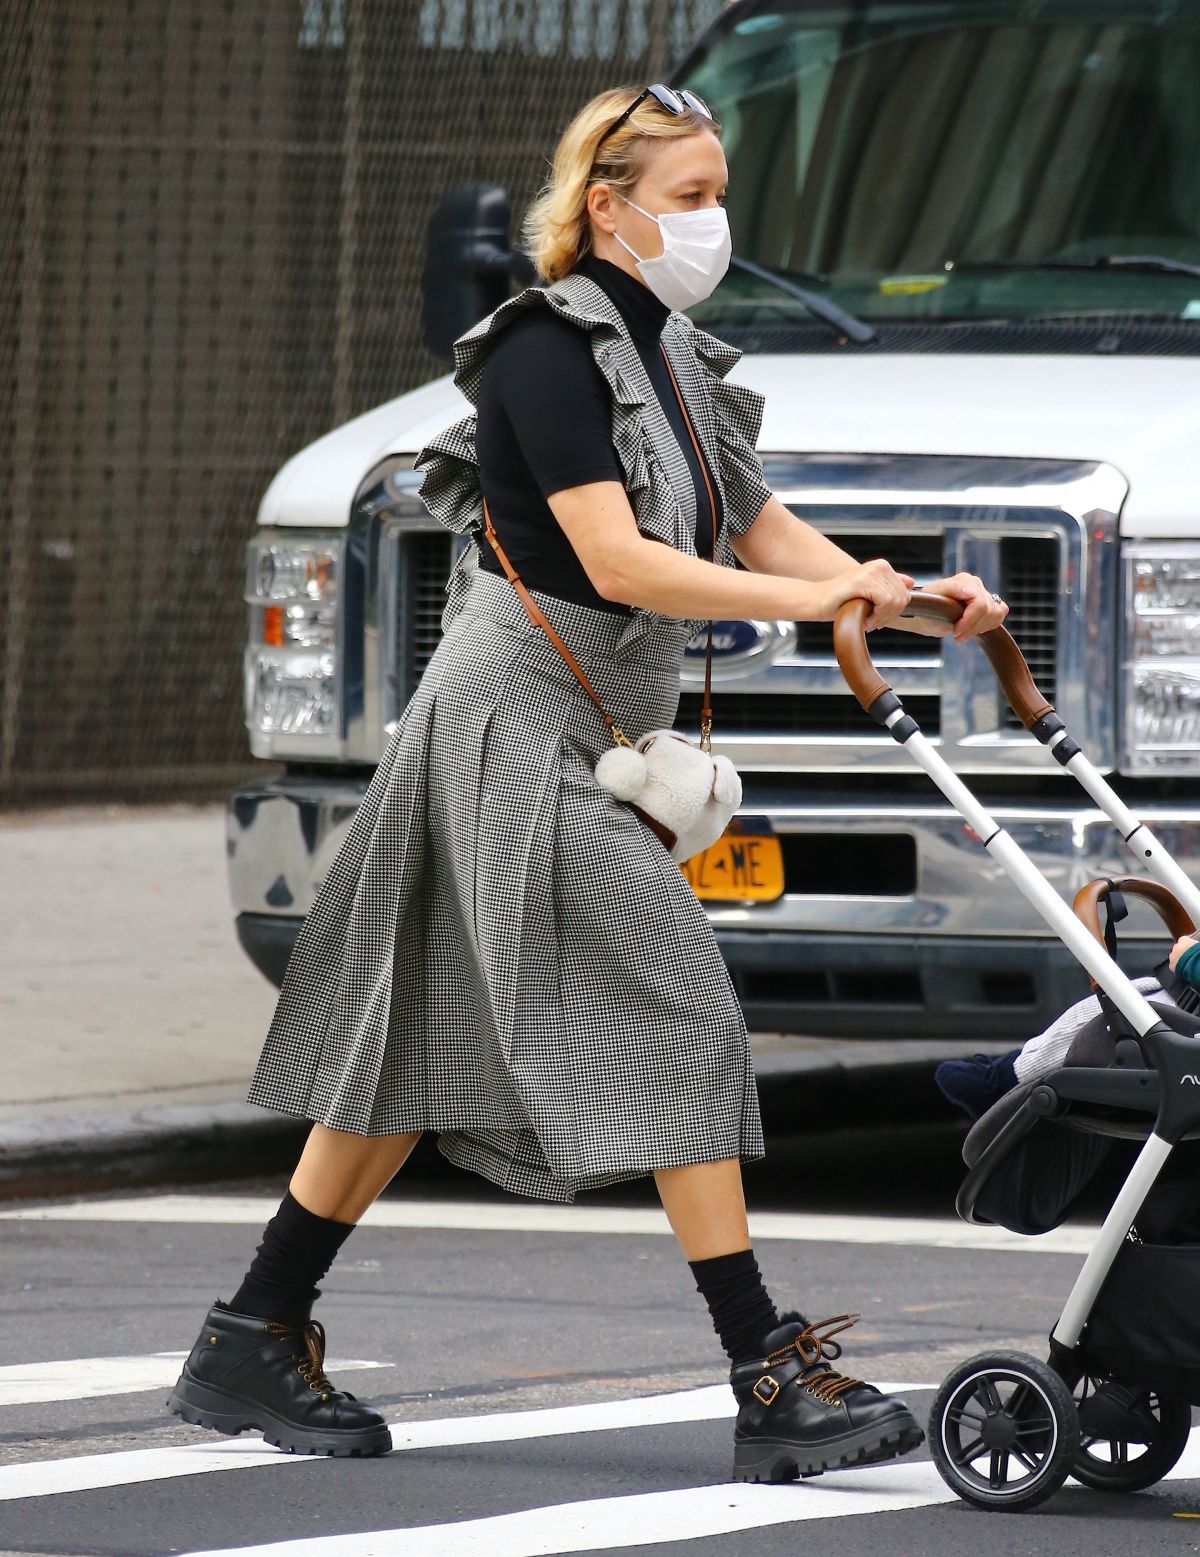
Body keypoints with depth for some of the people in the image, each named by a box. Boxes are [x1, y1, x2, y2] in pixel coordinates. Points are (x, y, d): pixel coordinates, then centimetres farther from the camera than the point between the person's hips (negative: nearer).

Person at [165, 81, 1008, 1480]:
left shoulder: (669, 363, 14)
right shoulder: (550, 353, -14)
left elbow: (766, 534, 11)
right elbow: (618, 562, -24)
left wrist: (915, 601, -3)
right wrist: (816, 599, -28)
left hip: (591, 738, 10)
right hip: (516, 728, -10)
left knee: (424, 1048, 11)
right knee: (678, 1024, -12)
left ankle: (252, 1347, 17)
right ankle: (772, 1385, -12)